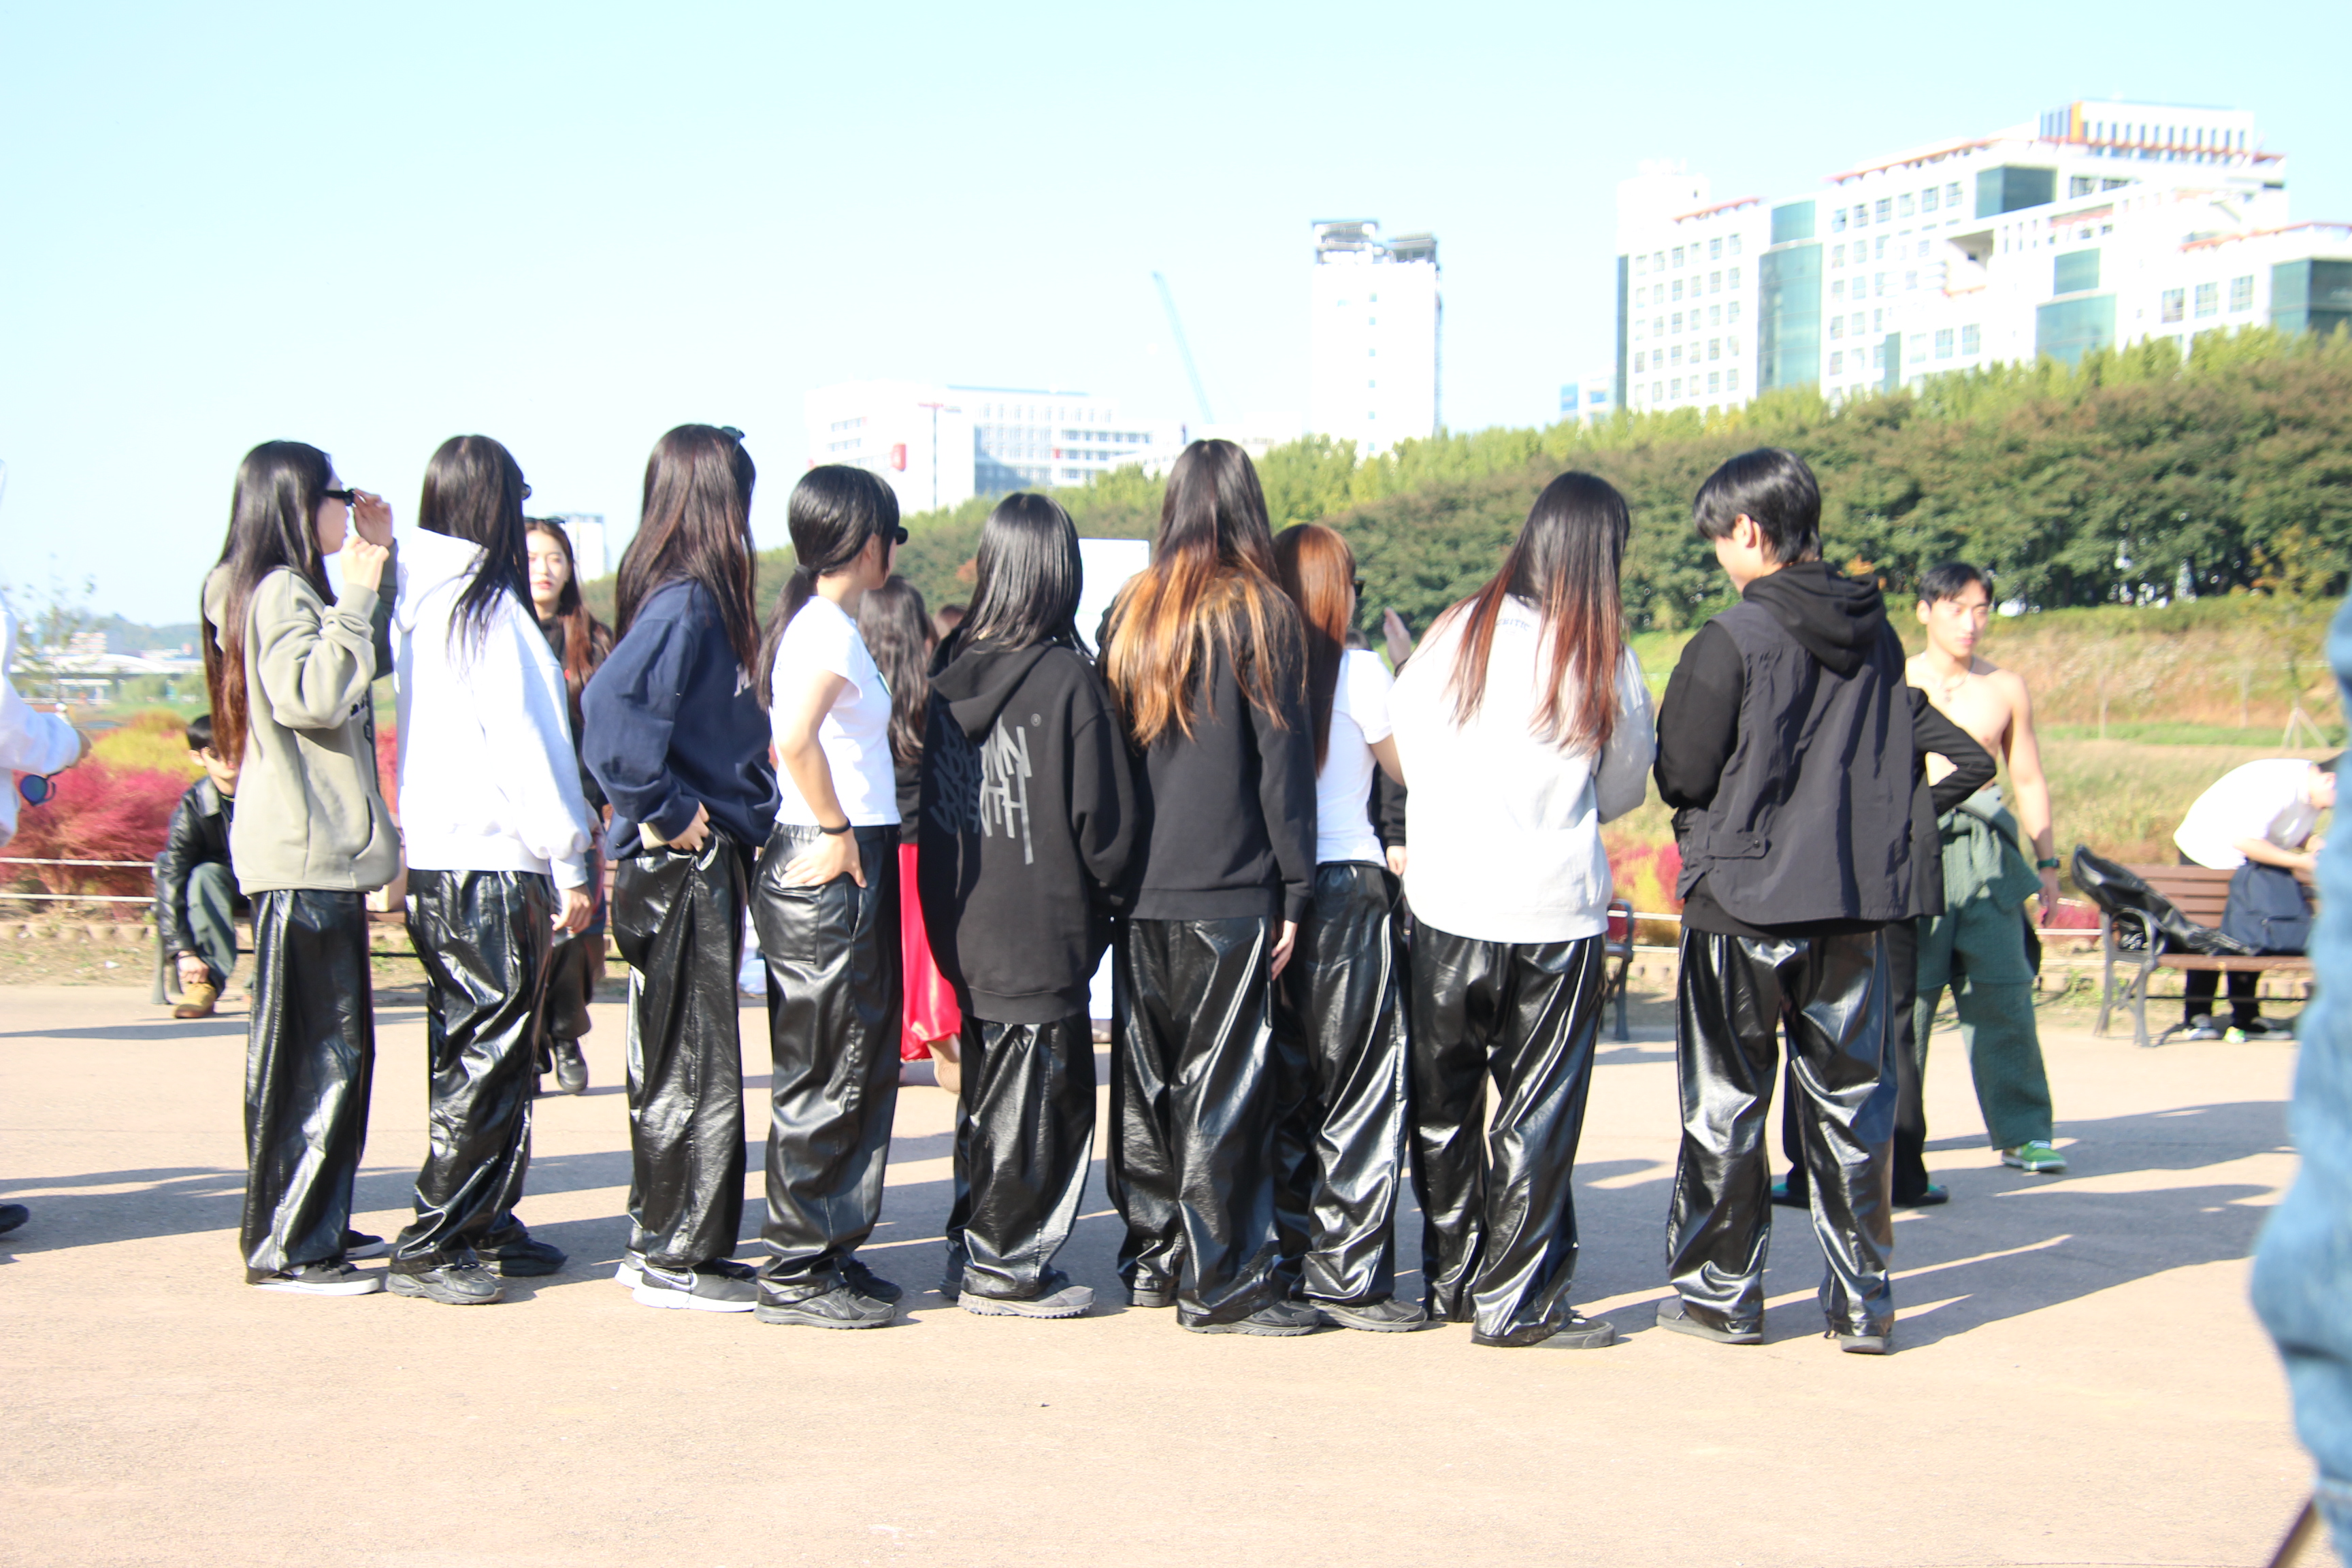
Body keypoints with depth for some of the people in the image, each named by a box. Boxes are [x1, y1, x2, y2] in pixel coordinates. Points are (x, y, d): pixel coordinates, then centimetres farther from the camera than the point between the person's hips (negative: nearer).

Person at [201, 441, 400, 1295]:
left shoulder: (297, 592, 18)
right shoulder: (280, 593, -12)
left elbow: (378, 663, 27)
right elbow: (310, 696, -24)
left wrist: (380, 563, 18)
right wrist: (356, 595, -22)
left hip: (324, 853, 11)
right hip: (302, 854, -11)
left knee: (336, 1048, 15)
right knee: (312, 1051, -8)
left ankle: (314, 1223, 23)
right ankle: (285, 1246, -4)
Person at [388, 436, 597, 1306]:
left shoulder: (417, 603, 10)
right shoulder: (488, 607, -13)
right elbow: (523, 741, -14)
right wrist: (567, 859, -11)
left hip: (433, 855, 9)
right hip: (494, 860, -9)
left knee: (469, 1050, 15)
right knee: (489, 1055, -4)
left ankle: (483, 1227, 22)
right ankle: (431, 1247, -3)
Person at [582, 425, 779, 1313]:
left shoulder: (694, 600, 12)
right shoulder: (686, 604, -17)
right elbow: (611, 706, -31)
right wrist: (664, 812, -22)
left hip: (701, 862, 10)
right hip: (684, 867, -10)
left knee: (680, 1062, 16)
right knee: (695, 1064, -2)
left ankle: (663, 1243, 25)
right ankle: (676, 1261, 6)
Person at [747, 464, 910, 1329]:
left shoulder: (818, 623, 16)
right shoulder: (829, 628, -14)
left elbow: (790, 737, 21)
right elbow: (797, 739, -28)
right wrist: (836, 831, -19)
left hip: (849, 870, 10)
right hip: (829, 870, -10)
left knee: (862, 1069, 14)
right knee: (826, 1079, -4)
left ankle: (831, 1255, 21)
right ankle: (796, 1273, 3)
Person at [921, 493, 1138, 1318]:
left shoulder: (950, 672, 2)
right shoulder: (1066, 676, -15)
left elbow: (933, 798, 9)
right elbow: (1103, 818, -12)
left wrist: (952, 900, 16)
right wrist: (1107, 894, 4)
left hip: (963, 927, 6)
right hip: (1043, 932, -6)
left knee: (987, 1090, 19)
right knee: (1045, 1096, 5)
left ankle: (972, 1253, 27)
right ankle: (1007, 1268, 10)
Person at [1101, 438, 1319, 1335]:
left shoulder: (1129, 612, 9)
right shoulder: (1259, 612, -5)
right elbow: (1283, 758, -7)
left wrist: (1118, 869, 16)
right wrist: (1295, 890, -4)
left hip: (1140, 891, 5)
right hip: (1230, 891, -5)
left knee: (1146, 1076, 13)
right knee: (1223, 1083, -1)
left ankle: (1150, 1260, 21)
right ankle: (1223, 1283, 2)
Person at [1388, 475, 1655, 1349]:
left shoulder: (1453, 636, -1)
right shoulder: (1605, 662, -8)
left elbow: (1408, 745, 10)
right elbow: (1626, 791, 5)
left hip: (1444, 906, 3)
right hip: (1556, 911, -3)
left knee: (1444, 1104, 16)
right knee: (1537, 1113, 5)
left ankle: (1450, 1282, 27)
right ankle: (1514, 1303, 7)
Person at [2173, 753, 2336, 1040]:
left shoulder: (2314, 792, -6)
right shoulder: (2275, 783, -33)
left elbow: (2296, 833, 10)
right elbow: (2244, 841, -35)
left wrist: (2311, 843, -13)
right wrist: (2299, 862, -31)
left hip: (2245, 865, 8)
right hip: (2205, 853, -8)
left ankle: (2246, 1017, 10)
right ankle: (2196, 1018, 0)